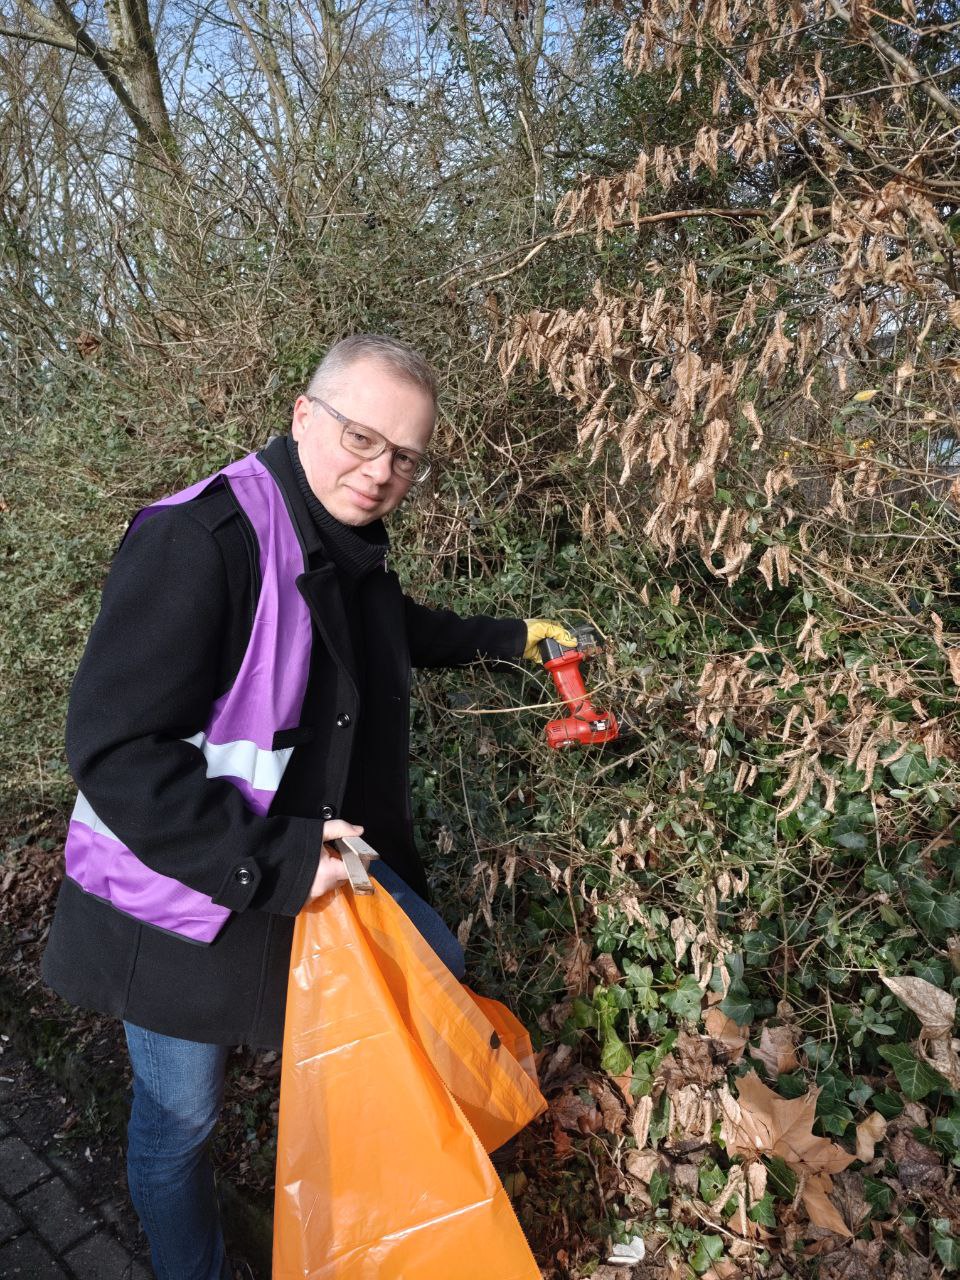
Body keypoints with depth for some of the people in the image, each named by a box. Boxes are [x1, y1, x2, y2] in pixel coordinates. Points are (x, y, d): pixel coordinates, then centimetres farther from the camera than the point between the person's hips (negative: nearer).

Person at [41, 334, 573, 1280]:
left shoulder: (353, 546, 0)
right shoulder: (201, 540, -29)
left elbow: (398, 632, 24)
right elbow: (114, 751, -30)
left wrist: (507, 638, 25)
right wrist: (270, 863, -30)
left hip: (310, 862, 8)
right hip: (182, 893, -7)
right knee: (179, 1116, 12)